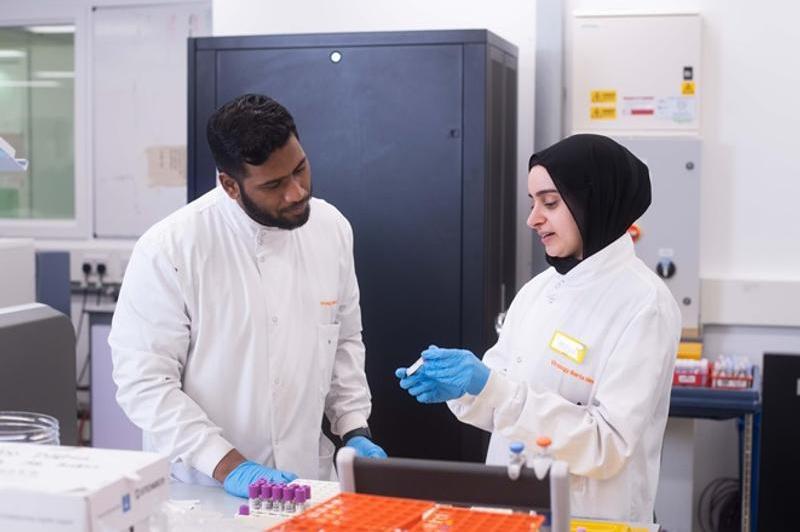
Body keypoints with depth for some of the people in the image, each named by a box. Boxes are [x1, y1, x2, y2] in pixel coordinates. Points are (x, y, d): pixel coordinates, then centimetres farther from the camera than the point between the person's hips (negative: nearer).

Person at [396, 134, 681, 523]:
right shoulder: (538, 289, 4)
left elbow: (609, 446, -22)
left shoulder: (643, 304, -16)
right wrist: (457, 384, -14)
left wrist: (493, 388, -28)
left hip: (589, 518, -6)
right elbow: (502, 402, 6)